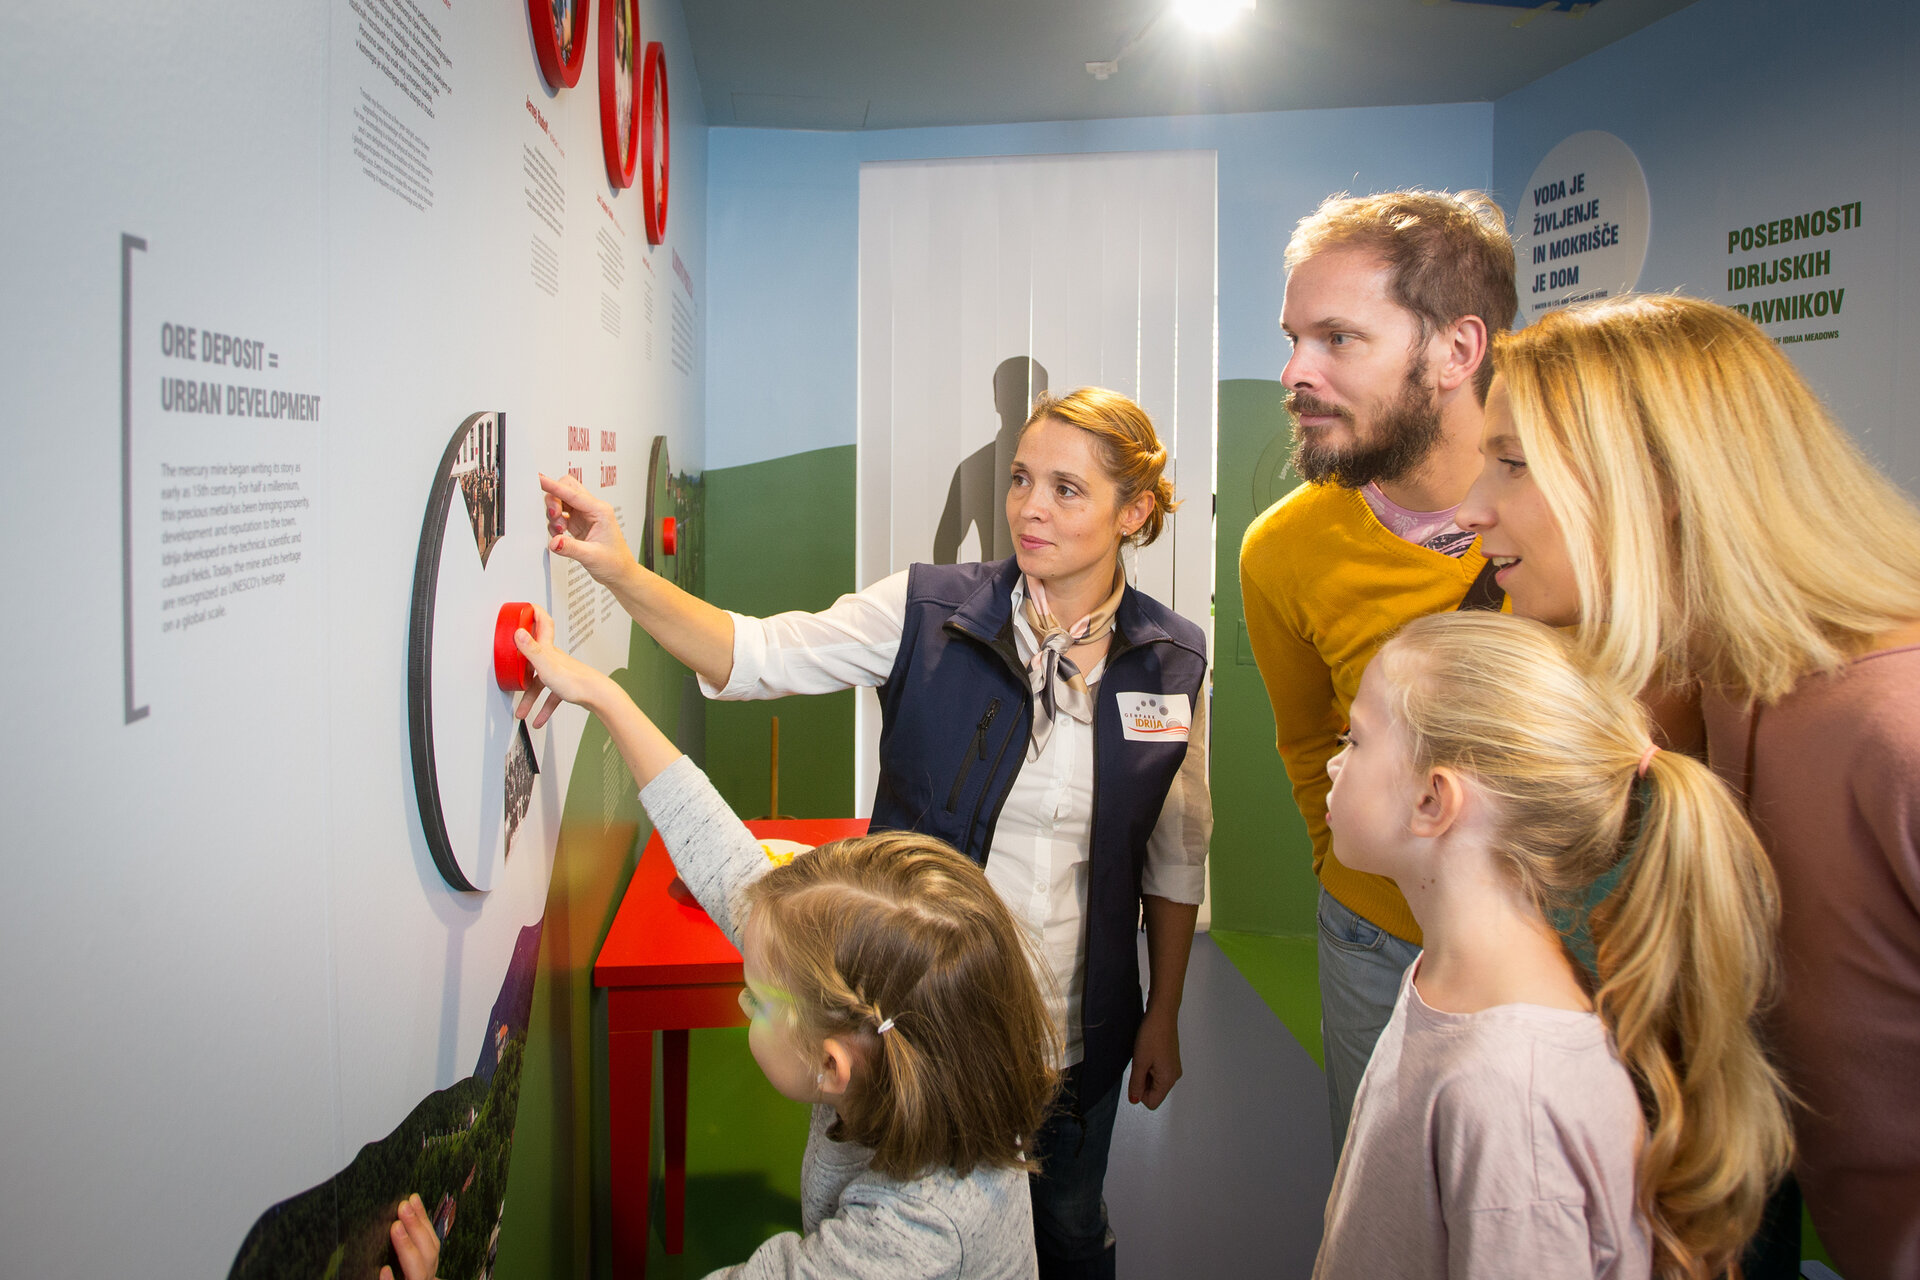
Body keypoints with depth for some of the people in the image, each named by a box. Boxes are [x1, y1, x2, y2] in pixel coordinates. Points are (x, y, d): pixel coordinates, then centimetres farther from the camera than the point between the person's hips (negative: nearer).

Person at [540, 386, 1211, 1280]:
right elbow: (753, 655, -17)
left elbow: (1175, 856, 2)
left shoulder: (1174, 661, -6)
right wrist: (620, 572, -32)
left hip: (1077, 1033, 1)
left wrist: (1164, 1015, 6)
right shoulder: (928, 612, -13)